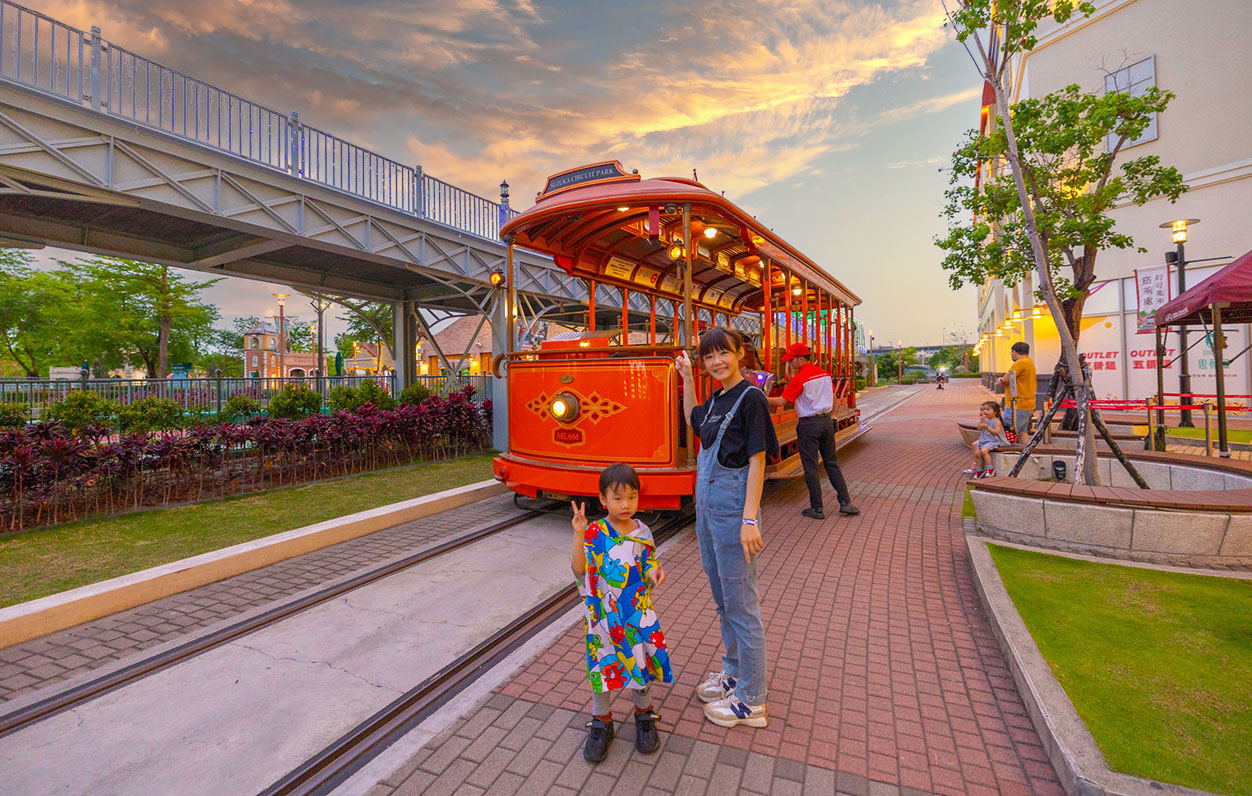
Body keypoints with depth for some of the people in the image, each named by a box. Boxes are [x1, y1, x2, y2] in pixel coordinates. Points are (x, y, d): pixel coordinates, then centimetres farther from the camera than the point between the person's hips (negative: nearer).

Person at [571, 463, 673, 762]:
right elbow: (579, 572, -19)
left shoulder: (643, 534, -4)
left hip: (638, 614, 2)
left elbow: (647, 578, 3)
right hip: (603, 615, -1)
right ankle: (601, 722, 33)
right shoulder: (595, 532, -11)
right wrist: (579, 535, -29)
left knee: (642, 663, 10)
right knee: (602, 667, 9)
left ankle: (644, 716, 37)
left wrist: (655, 576, -21)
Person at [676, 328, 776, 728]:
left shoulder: (750, 397, -13)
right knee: (722, 600, 20)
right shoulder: (716, 399, 10)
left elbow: (757, 461, -16)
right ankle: (733, 672, 39)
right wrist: (687, 378, 22)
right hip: (707, 505, 9)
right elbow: (694, 421, 31)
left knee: (741, 604, 3)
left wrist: (749, 520, -20)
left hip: (733, 508, -8)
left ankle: (751, 702, 18)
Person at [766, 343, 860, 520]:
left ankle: (817, 508, 8)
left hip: (809, 425, -7)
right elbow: (832, 397, 13)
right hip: (827, 421, 7)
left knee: (810, 467, 2)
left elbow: (781, 401, -15)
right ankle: (845, 502, 16)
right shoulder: (825, 374, 7)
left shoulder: (799, 379, -14)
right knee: (832, 463, 15)